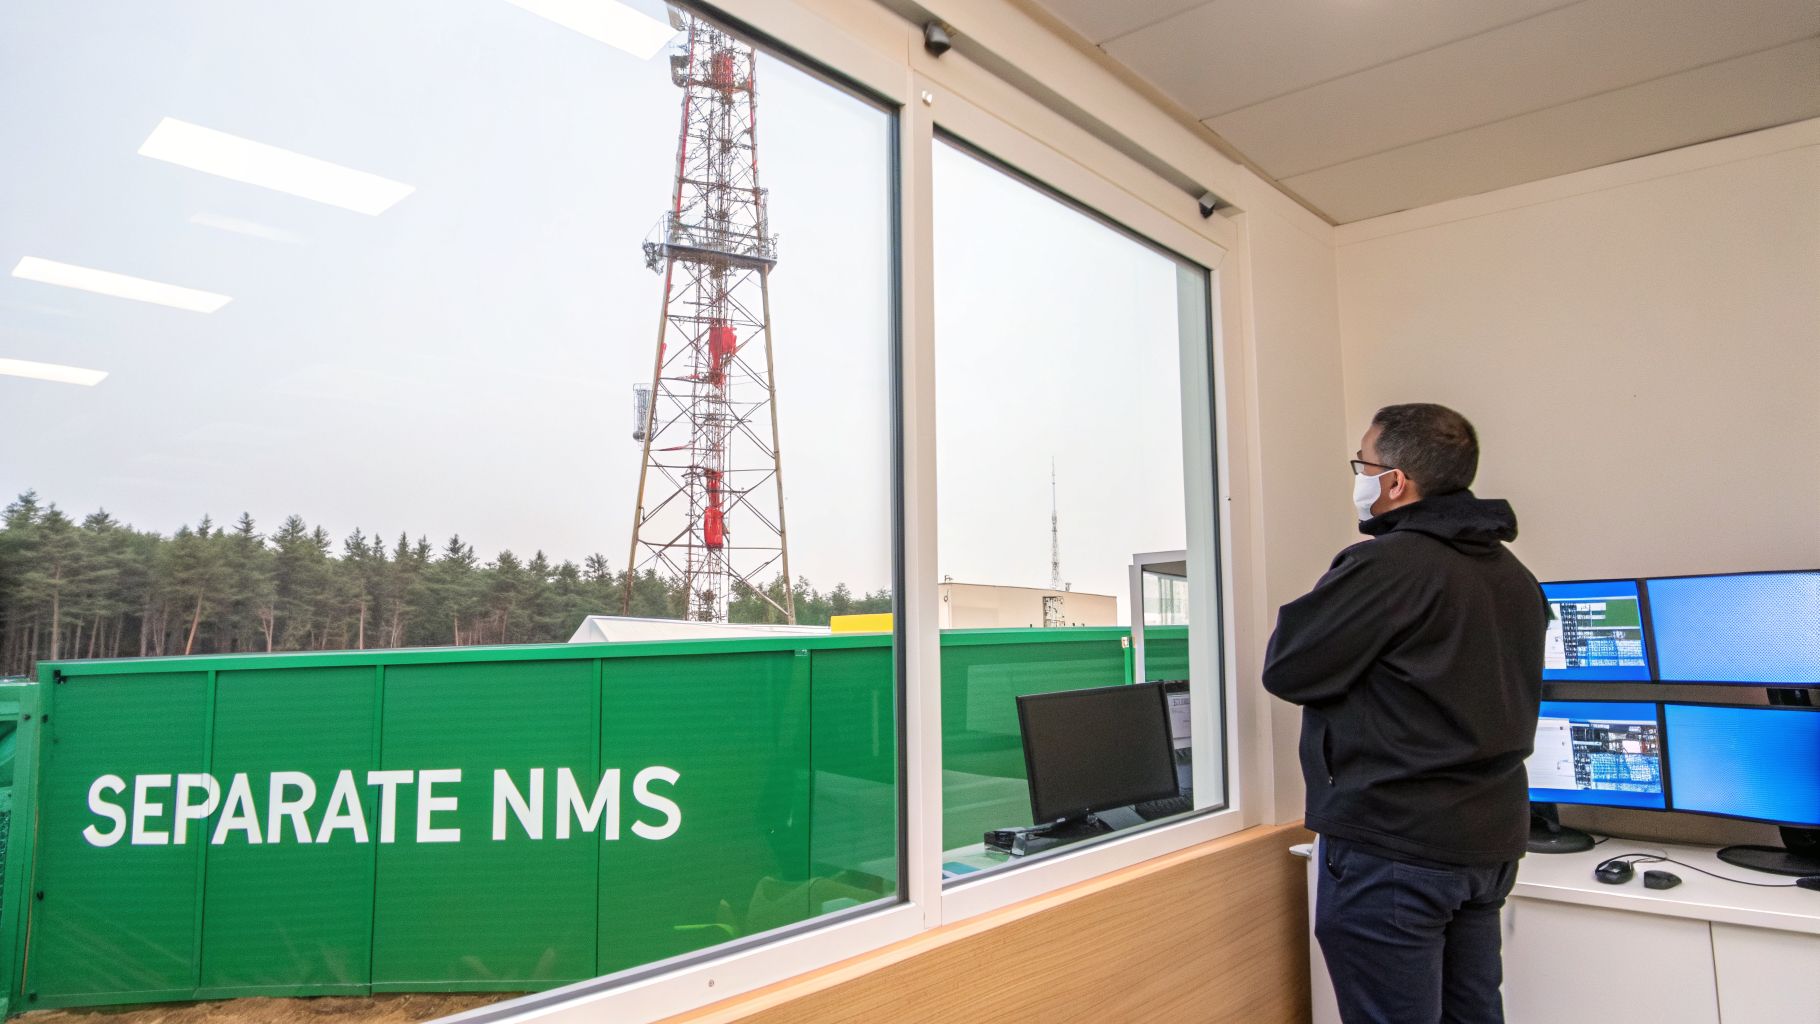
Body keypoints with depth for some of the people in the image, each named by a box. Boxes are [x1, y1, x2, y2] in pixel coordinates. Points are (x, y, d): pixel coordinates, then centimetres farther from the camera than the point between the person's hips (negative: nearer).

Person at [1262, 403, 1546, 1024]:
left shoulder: (1385, 564, -19)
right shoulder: (1514, 576, 9)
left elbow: (1286, 669, -15)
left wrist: (1327, 605, 1)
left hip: (1393, 844, -9)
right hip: (1491, 841, 9)